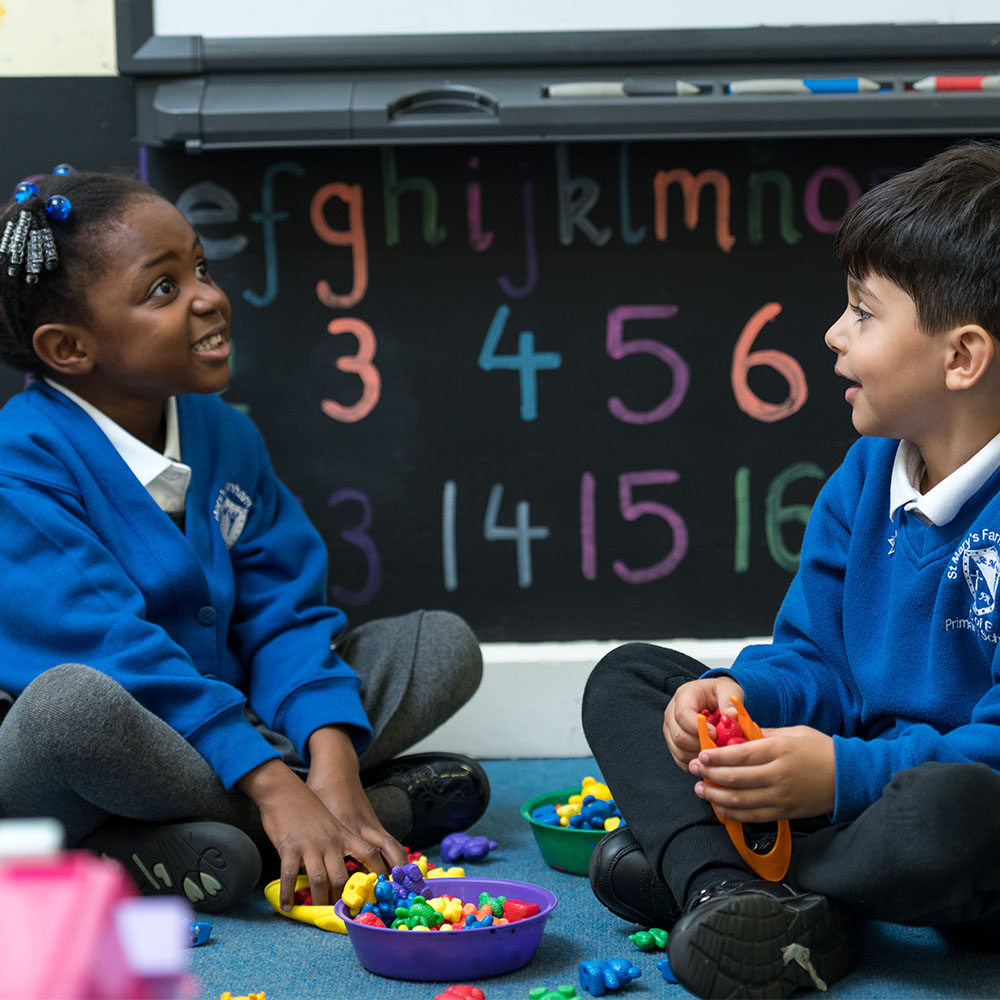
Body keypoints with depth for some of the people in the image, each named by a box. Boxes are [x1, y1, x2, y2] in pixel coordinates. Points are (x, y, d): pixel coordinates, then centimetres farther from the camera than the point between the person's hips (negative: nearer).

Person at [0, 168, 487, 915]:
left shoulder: (226, 436, 6)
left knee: (445, 647, 3)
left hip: (209, 730, 7)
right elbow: (108, 646, -25)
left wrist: (332, 759, -17)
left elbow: (282, 613, 1)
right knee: (75, 701, -42)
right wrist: (272, 782, -30)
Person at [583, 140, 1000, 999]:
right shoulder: (865, 475, 6)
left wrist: (847, 772, -30)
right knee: (627, 679, 6)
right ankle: (723, 889, -22)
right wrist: (742, 695, -11)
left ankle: (686, 866, -19)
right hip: (847, 779, 8)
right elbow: (816, 661, 10)